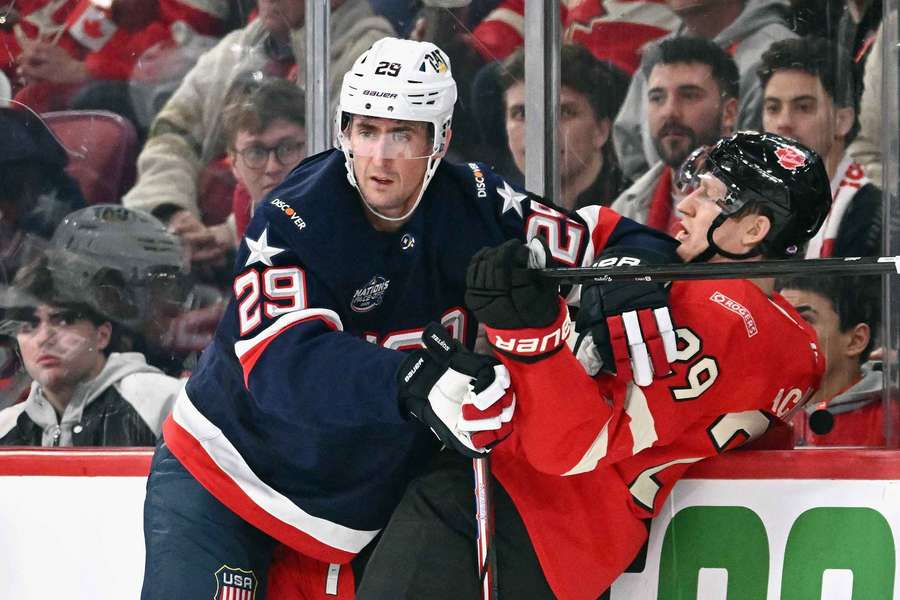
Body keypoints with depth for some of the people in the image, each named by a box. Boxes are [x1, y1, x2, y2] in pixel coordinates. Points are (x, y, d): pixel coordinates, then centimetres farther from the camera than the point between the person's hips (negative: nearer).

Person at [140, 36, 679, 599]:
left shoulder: (475, 206, -10)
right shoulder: (292, 220, -22)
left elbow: (607, 238, -4)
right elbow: (281, 364, -36)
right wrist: (412, 383, -50)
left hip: (365, 503, 4)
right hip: (224, 474, -4)